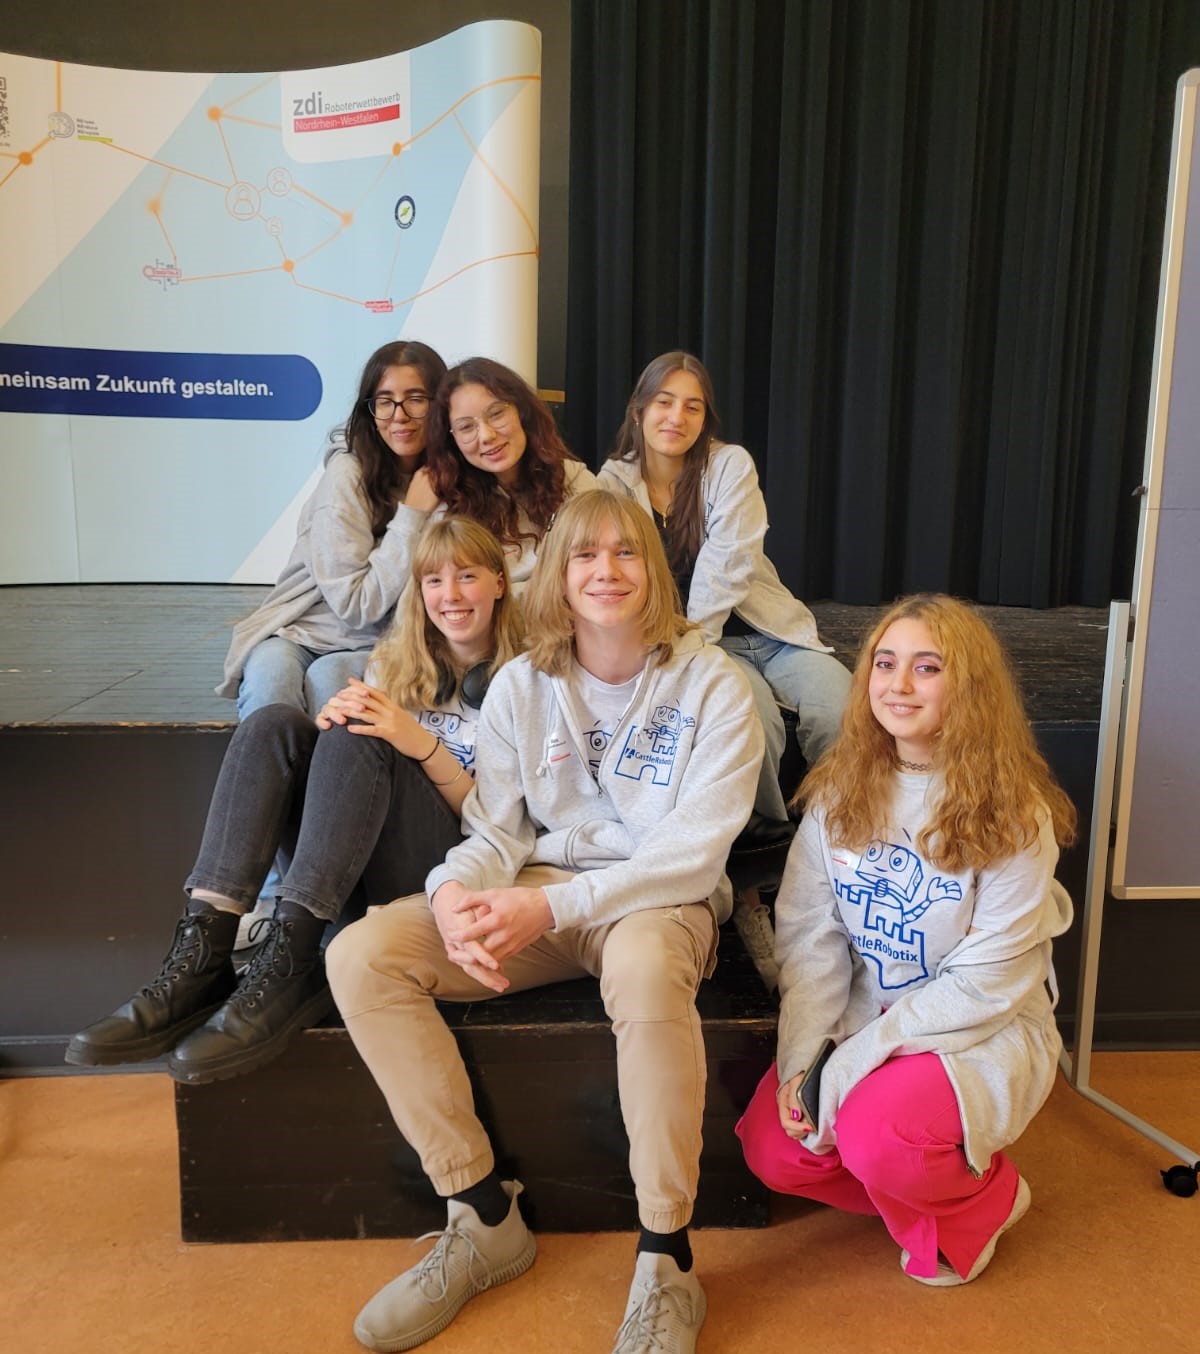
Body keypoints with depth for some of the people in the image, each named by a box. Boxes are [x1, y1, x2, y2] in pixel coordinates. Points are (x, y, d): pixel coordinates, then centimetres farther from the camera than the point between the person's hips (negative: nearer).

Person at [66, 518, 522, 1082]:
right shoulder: (396, 662, 18)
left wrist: (425, 747, -20)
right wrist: (334, 717, -10)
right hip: (359, 877, 5)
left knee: (356, 740, -27)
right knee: (274, 725, -17)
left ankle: (287, 966, -34)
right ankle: (202, 951, -29)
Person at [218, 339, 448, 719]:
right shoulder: (348, 475, -11)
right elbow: (356, 606, -14)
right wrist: (412, 514, -17)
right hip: (301, 636, -2)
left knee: (328, 677, -31)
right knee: (270, 675, -34)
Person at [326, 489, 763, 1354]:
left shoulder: (711, 683, -8)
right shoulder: (523, 684, 3)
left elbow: (695, 851, -13)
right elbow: (496, 829, 3)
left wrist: (553, 905, -23)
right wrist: (457, 893, -22)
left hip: (660, 901, -4)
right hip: (540, 899, 4)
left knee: (644, 967, -41)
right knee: (361, 956, -17)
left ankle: (667, 1263, -18)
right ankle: (485, 1219, -5)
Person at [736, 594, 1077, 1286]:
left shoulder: (1012, 813, -16)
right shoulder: (839, 793, -2)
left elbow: (986, 982, -18)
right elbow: (809, 936, -5)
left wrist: (852, 1063, -20)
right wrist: (802, 1059, -16)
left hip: (982, 1031, -4)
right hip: (862, 1017, 5)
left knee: (875, 1135, -28)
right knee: (772, 1147, -13)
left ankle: (980, 1201, 6)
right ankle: (922, 1186, 14)